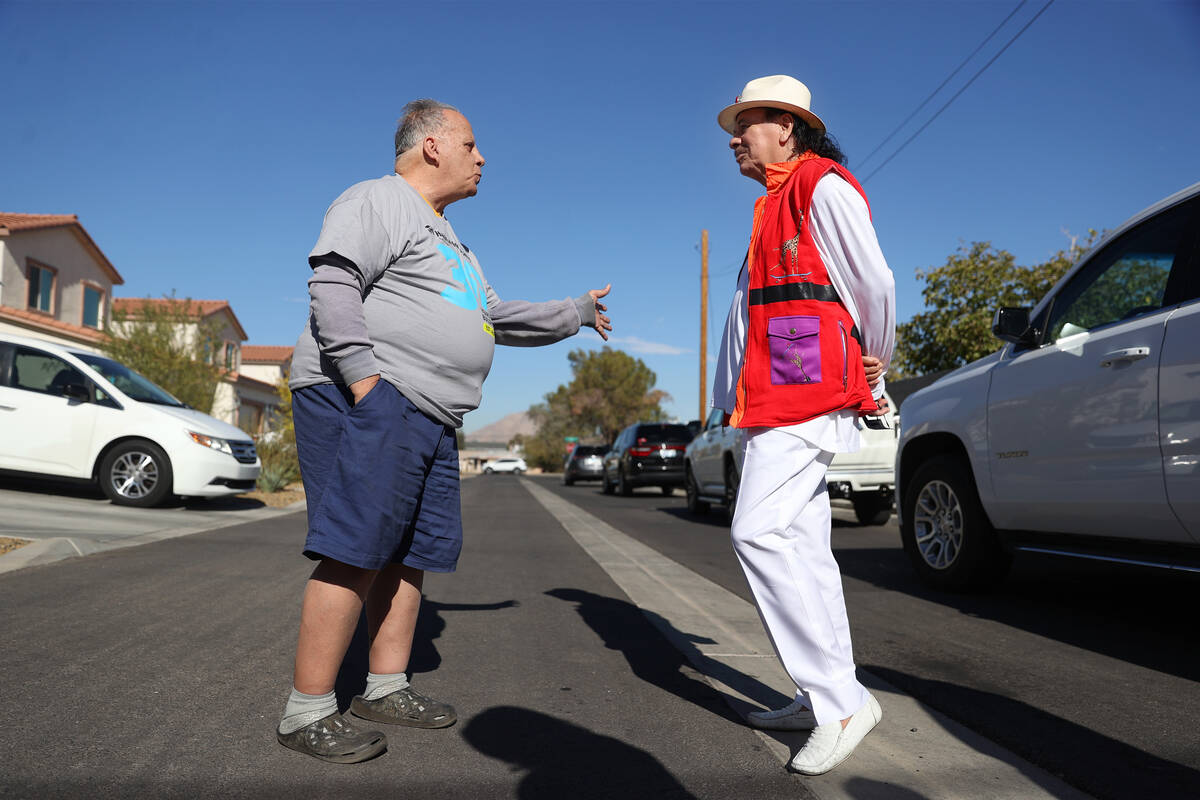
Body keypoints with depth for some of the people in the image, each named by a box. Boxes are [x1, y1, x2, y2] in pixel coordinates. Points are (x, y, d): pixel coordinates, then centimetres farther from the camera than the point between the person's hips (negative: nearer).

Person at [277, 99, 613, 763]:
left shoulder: (449, 241, 30)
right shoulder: (377, 201, 0)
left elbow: (499, 316, 34)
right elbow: (332, 284, -14)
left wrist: (578, 311, 37)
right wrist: (363, 372, -23)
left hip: (429, 420, 10)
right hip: (369, 402, -10)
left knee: (412, 552, 10)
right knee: (354, 553, -13)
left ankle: (385, 688, 20)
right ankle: (306, 712, -4)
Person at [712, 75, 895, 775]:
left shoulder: (824, 186, -3)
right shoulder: (776, 205, 26)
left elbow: (875, 284, -9)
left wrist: (876, 369, 4)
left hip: (810, 391, -10)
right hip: (779, 396, 10)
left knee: (761, 532, -17)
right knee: (803, 546, 9)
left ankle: (843, 699, -10)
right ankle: (826, 698, 18)